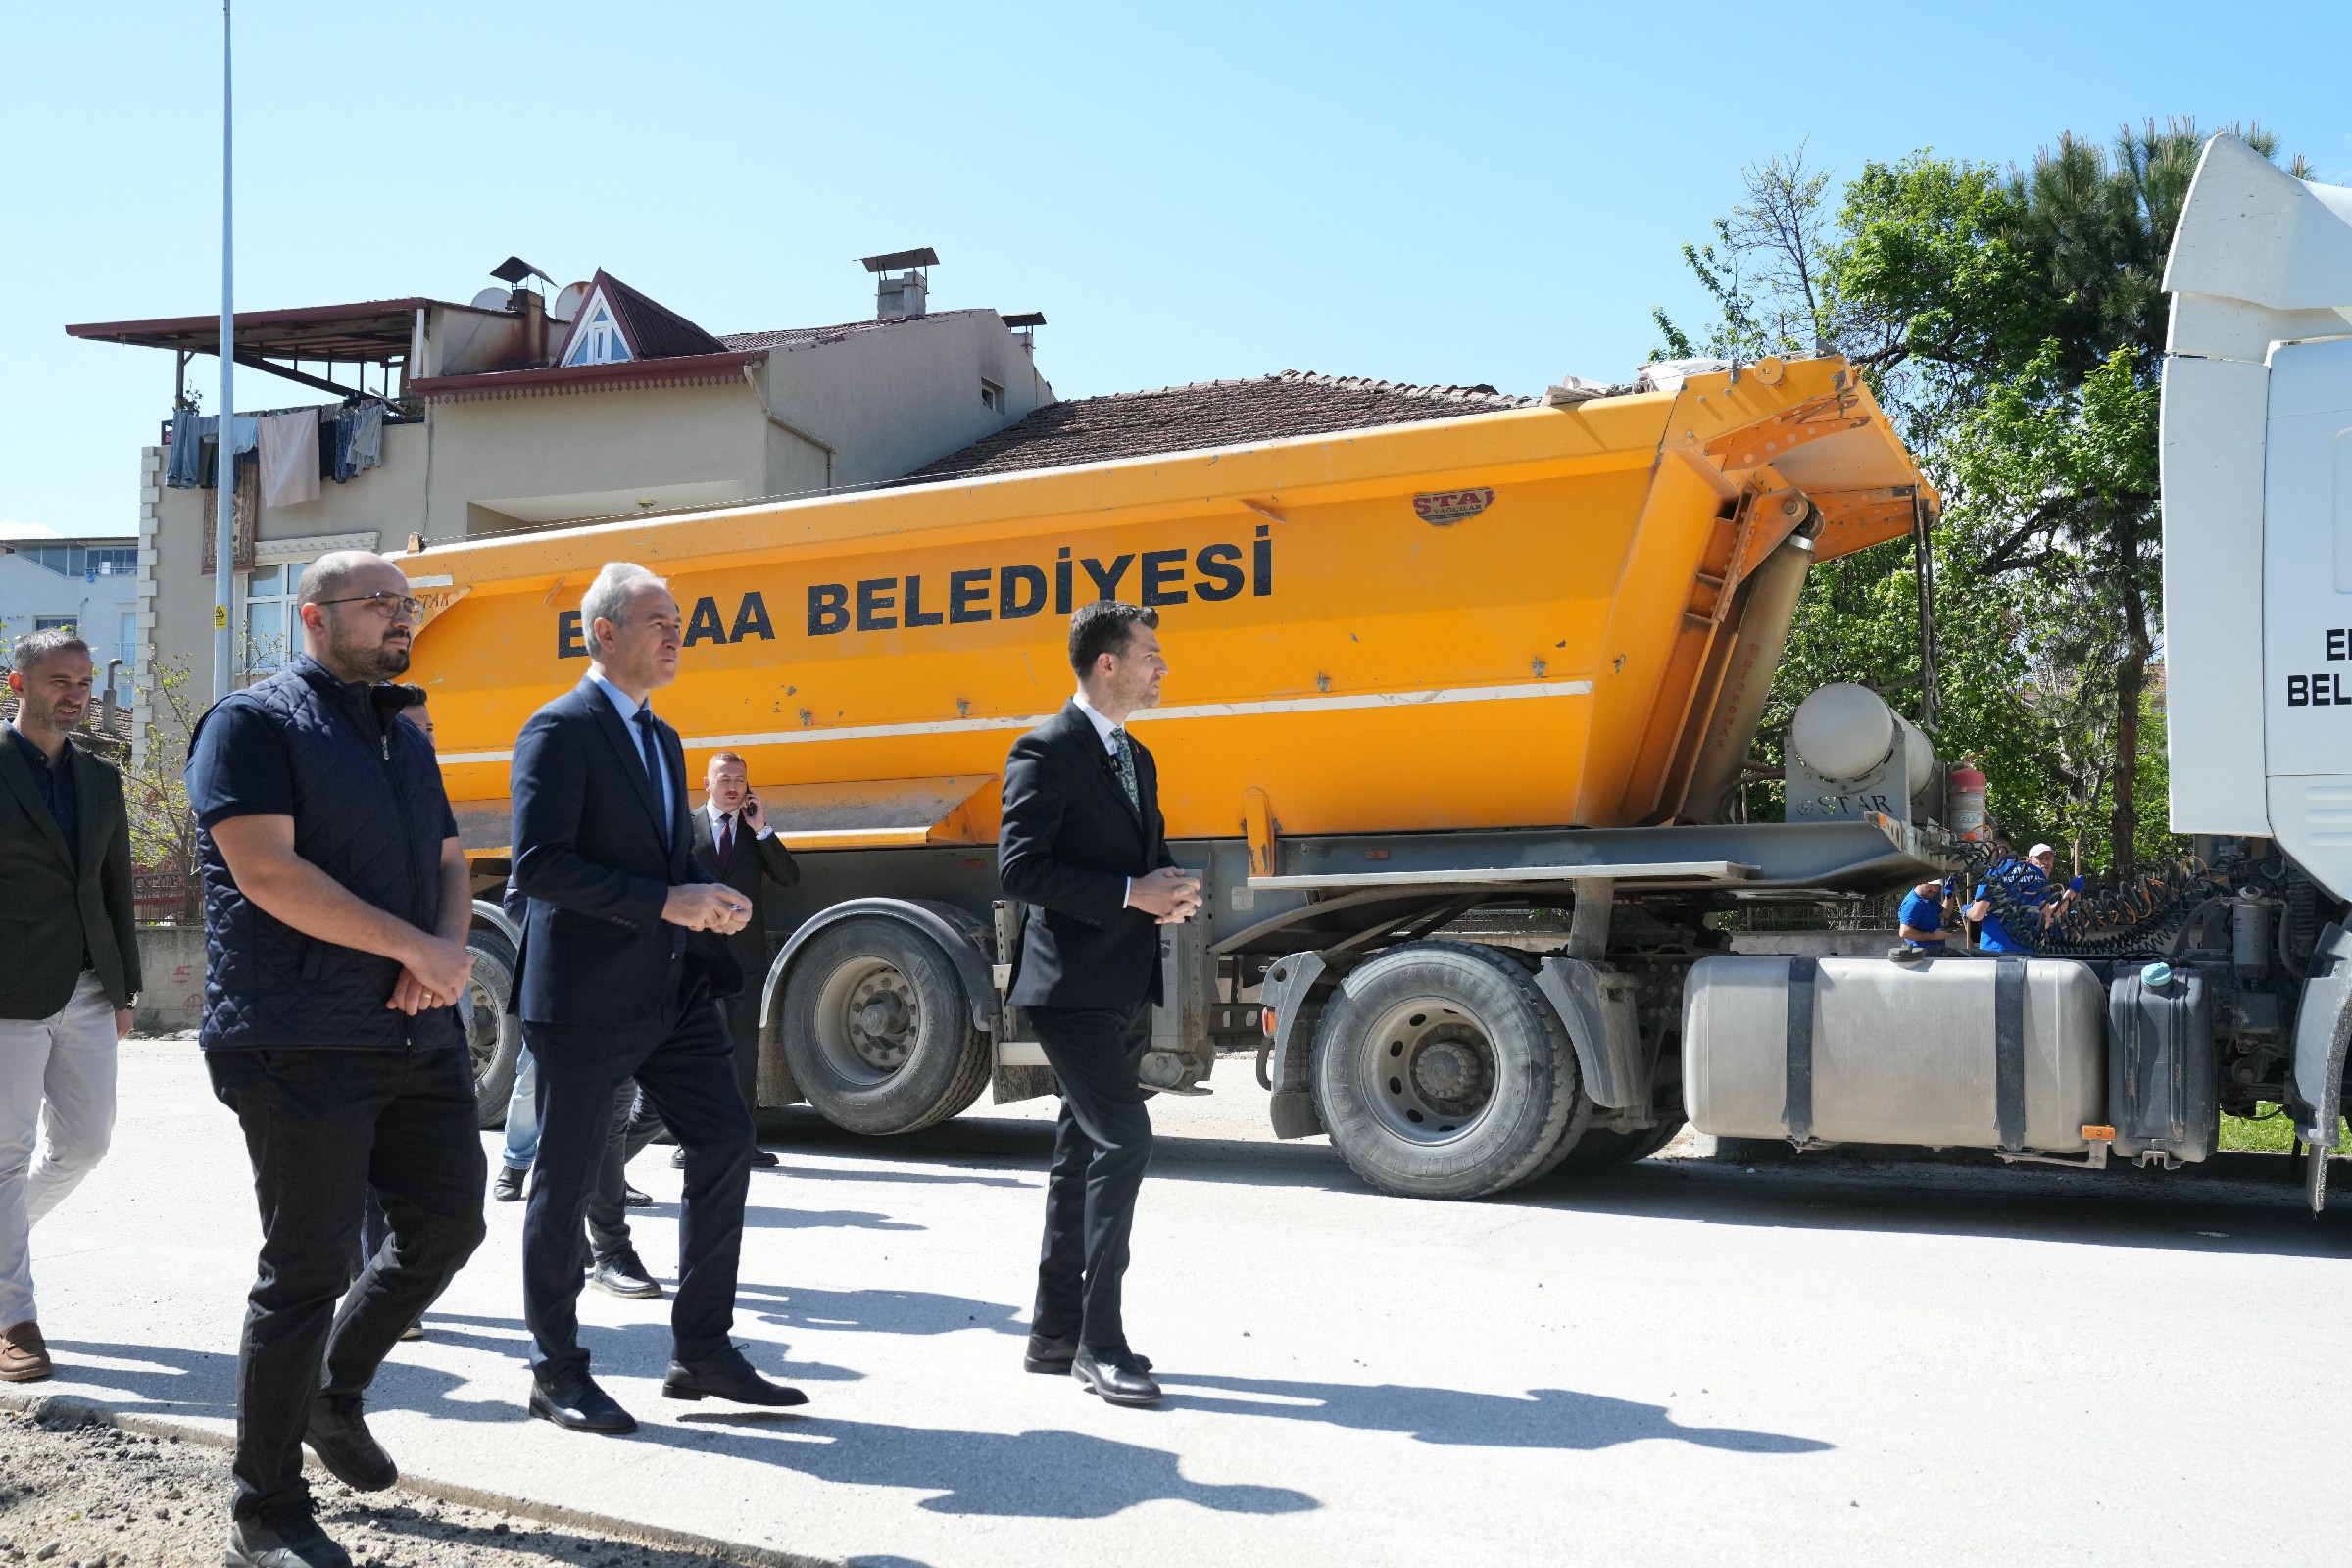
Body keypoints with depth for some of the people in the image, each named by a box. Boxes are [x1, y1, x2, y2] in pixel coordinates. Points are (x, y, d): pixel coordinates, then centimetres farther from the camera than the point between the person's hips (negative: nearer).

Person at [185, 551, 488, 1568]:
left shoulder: (404, 739, 19)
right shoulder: (254, 723, -6)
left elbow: (448, 863, 19)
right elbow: (267, 873, -17)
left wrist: (449, 950, -4)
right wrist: (416, 948, -16)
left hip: (418, 1037, 8)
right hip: (302, 1047, -7)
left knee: (448, 1225, 10)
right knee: (305, 1271, -2)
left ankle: (334, 1394, 34)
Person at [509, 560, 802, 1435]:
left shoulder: (660, 739, 18)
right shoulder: (560, 731, -10)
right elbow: (539, 863, -20)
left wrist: (710, 904, 4)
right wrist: (664, 902, -22)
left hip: (670, 988, 8)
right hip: (584, 995, -8)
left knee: (725, 1144, 4)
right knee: (567, 1179, 3)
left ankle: (703, 1352, 15)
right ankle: (555, 1371, 17)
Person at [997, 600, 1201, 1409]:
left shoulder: (1135, 758, 17)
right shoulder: (1047, 752, -11)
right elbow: (1020, 867, -19)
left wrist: (1174, 891, 2)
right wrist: (1131, 893, -21)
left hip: (1124, 990, 9)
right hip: (1072, 986, -9)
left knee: (1084, 1152, 14)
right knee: (1123, 1140, -15)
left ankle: (1055, 1330, 23)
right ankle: (1100, 1342, -9)